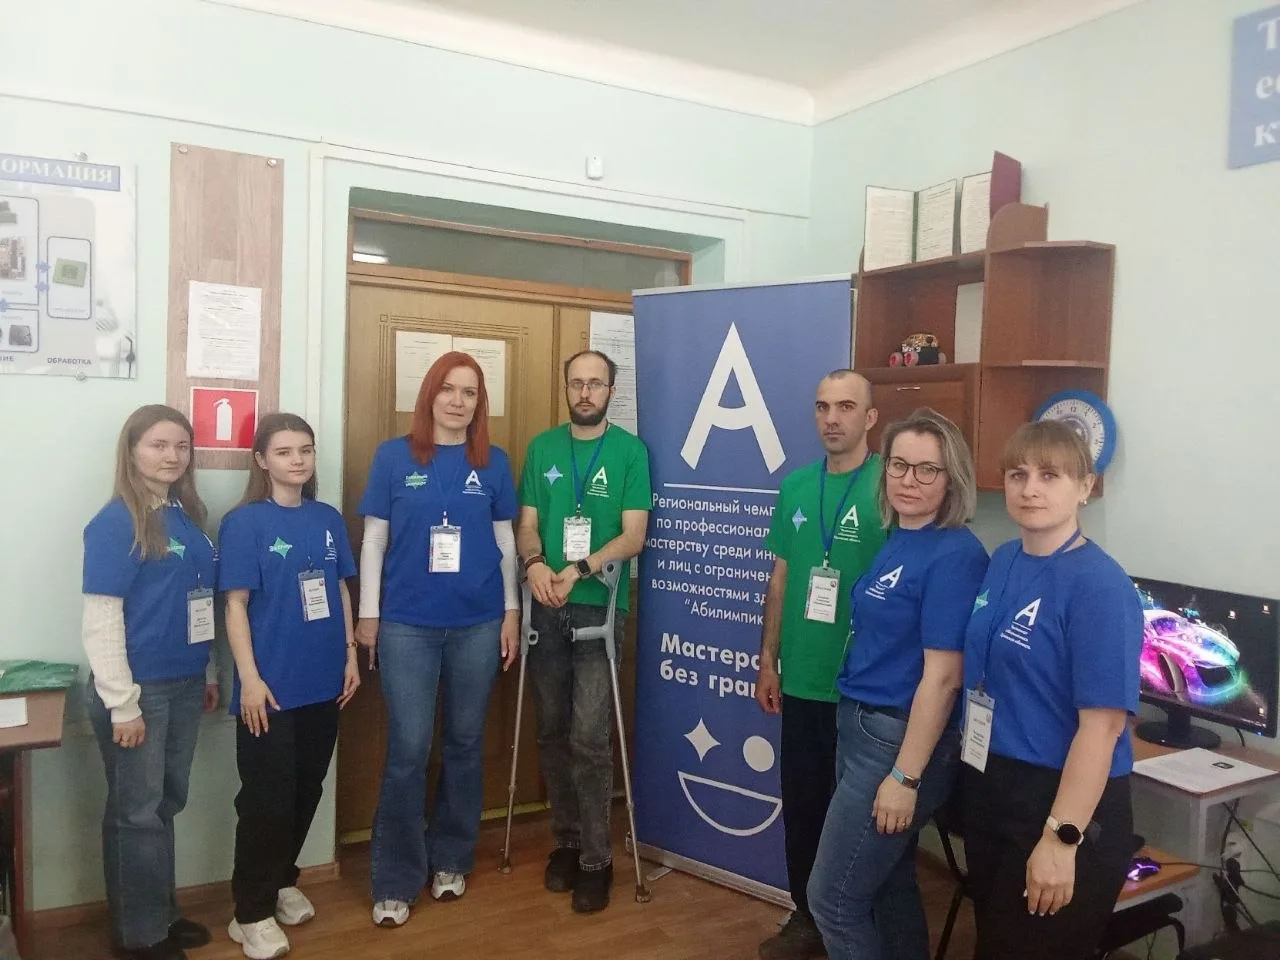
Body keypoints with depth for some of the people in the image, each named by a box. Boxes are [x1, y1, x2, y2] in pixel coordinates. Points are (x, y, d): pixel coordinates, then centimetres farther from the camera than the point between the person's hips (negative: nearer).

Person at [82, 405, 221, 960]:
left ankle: (162, 915, 34)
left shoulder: (187, 516, 7)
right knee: (136, 811, 7)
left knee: (166, 804, 18)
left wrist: (209, 673, 14)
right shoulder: (116, 523, -14)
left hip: (184, 685, 7)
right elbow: (101, 620, -17)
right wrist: (122, 703, -18)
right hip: (138, 689, -7)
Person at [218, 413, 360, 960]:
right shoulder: (244, 522, -8)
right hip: (272, 686, -5)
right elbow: (236, 605, -11)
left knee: (307, 790, 16)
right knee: (266, 799, 2)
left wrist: (350, 656, 8)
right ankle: (252, 913, 17)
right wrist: (250, 678, -15)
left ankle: (282, 882, 35)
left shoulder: (328, 519, 6)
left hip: (324, 682, 5)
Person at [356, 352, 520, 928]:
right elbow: (374, 540, 3)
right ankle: (396, 880, 16)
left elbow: (505, 541, 8)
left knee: (464, 744, 12)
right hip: (408, 625, -1)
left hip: (477, 624, 2)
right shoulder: (393, 457, 0)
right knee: (408, 751, 2)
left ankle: (451, 860, 29)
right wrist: (368, 614, 1)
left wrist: (511, 611, 6)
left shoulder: (493, 463, 4)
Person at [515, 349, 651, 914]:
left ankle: (596, 859, 9)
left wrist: (580, 569, -22)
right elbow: (527, 523, 5)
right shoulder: (542, 448, 8)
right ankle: (566, 840, 27)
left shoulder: (630, 451, -2)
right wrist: (535, 563, -16)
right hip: (546, 609, 3)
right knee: (553, 732, 11)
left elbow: (634, 536, -8)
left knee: (589, 738, -6)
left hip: (598, 608, -3)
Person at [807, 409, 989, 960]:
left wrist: (906, 777, -20)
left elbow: (942, 675, -21)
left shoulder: (955, 555, -18)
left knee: (833, 897, 2)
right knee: (887, 883, 20)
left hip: (901, 738, -8)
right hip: (861, 725, 8)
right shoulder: (896, 539, 7)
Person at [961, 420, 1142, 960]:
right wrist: (973, 769, 14)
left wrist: (1061, 838, -23)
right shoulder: (1003, 562, 3)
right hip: (989, 786, 7)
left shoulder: (1099, 585, -20)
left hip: (1063, 801, -7)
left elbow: (1101, 725, -22)